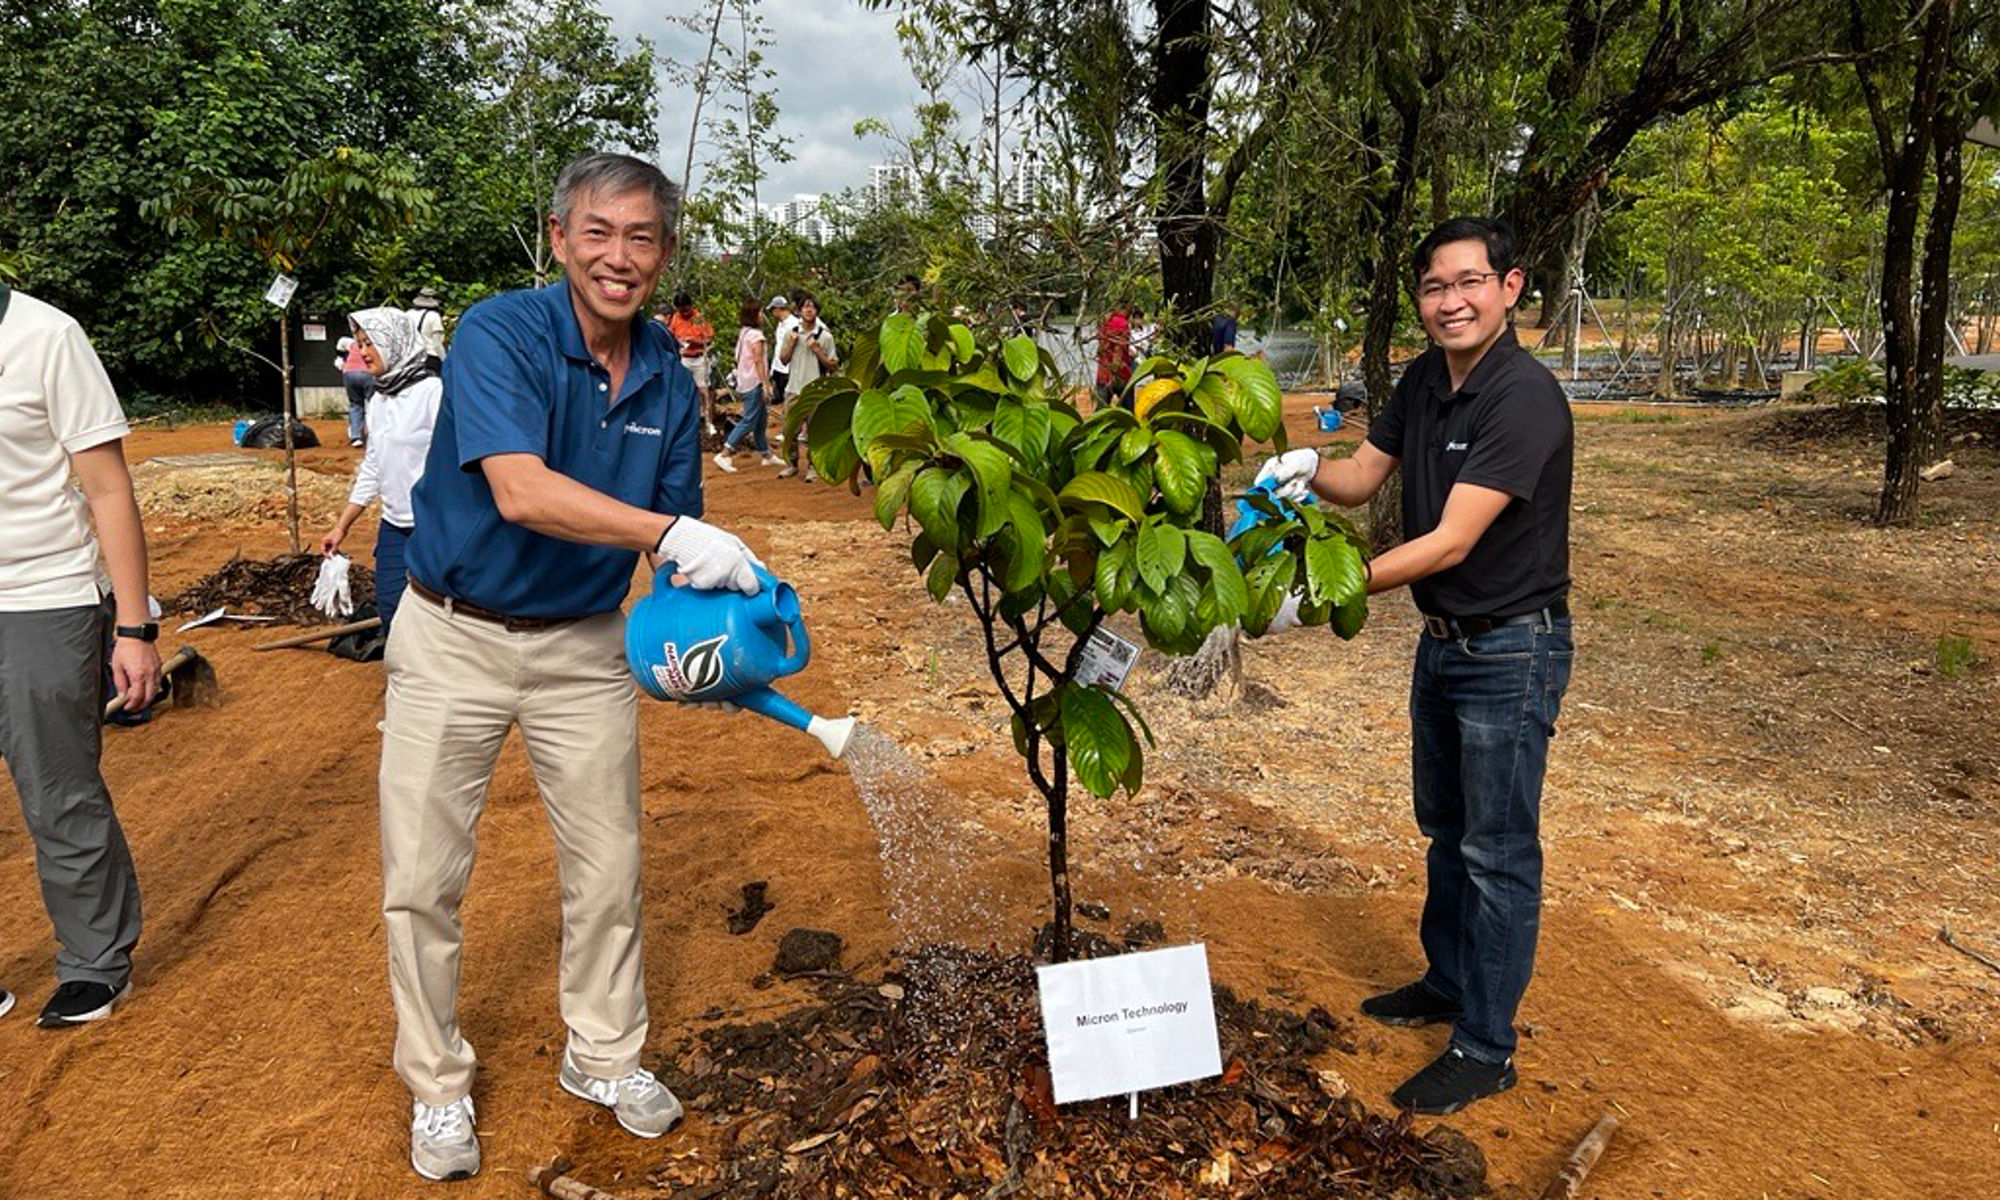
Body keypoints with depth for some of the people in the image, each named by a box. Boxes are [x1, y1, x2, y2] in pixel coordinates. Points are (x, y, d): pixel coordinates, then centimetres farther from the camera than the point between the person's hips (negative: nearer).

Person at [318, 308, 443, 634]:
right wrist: (342, 526, 19)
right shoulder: (378, 400, 12)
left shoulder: (433, 391, -11)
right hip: (393, 529, 7)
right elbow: (372, 469, 19)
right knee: (391, 619, 7)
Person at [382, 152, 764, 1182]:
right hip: (455, 638, -4)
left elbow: (679, 535, 3)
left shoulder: (669, 381, -1)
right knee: (422, 881, 5)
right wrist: (673, 535, -40)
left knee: (607, 866, 12)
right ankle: (437, 1087, 27)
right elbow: (520, 492, -31)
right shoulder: (499, 334, -17)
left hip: (585, 644, 4)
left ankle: (604, 1056, 33)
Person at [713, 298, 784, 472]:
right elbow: (758, 361, -18)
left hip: (744, 383, 10)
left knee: (759, 420, 16)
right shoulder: (755, 334, -13)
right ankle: (724, 454, -12)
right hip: (754, 383, -10)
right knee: (749, 421, -8)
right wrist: (766, 384, -19)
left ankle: (767, 454, 24)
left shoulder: (742, 333, 14)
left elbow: (739, 359, 16)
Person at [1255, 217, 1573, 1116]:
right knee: (1444, 829, 21)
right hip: (1443, 639, 8)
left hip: (1511, 649, -8)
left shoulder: (1525, 397, -24)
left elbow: (1452, 542, -29)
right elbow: (1362, 478, 6)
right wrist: (1307, 467, -17)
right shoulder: (1426, 379, 1)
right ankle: (1448, 981, 41)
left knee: (1497, 853, 3)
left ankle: (1485, 1048, 18)